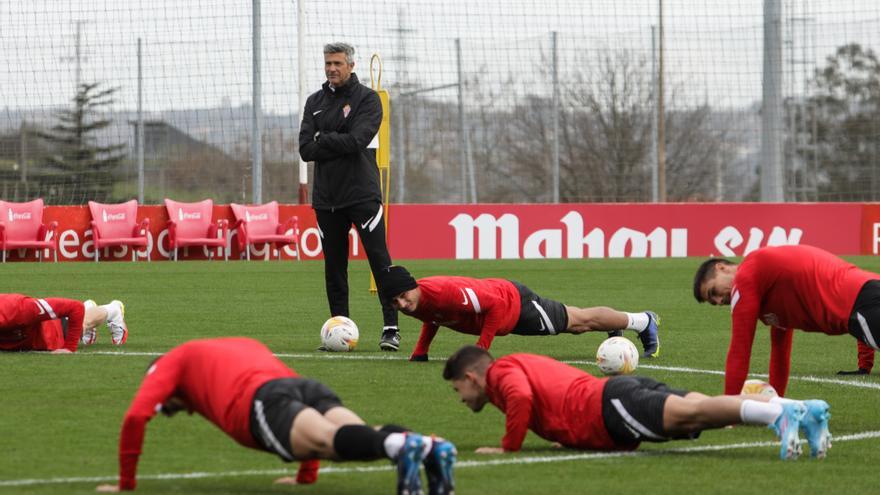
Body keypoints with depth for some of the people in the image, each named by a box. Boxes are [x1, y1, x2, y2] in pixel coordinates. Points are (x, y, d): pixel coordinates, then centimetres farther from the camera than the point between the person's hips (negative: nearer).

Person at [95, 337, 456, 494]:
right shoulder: (241, 345, 50)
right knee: (368, 439, -20)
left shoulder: (173, 361, 33)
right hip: (308, 387, 6)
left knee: (331, 442, -33)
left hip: (264, 403, -6)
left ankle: (402, 446, -63)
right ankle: (431, 447, -51)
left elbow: (136, 417, 18)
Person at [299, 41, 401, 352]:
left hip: (362, 194, -5)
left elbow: (357, 140, -16)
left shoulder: (367, 99, -1)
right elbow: (306, 150, 0)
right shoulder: (315, 102, 13)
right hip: (327, 197, 5)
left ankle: (391, 328, -11)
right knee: (334, 266, 6)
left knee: (379, 259, -10)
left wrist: (323, 139, -6)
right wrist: (339, 144, -11)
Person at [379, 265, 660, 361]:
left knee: (581, 321, 15)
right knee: (577, 323, 29)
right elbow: (432, 319, 9)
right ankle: (628, 324, 53)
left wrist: (481, 348, -33)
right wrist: (420, 353, -2)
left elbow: (493, 304, -37)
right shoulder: (417, 304, -16)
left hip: (516, 302, -7)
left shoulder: (445, 291, -41)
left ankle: (642, 321, 38)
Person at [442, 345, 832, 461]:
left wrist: (508, 446, -5)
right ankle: (805, 410, -27)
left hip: (610, 406, -8)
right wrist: (569, 432, 38)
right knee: (698, 412, -9)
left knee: (688, 413, -27)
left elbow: (521, 397, -16)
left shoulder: (500, 373, 8)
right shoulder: (525, 365, 37)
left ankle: (779, 413, -49)